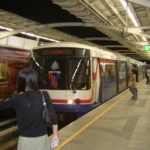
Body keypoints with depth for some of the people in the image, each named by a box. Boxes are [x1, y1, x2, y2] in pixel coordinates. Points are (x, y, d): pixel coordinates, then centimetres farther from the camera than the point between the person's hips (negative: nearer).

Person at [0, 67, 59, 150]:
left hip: (25, 140, -2)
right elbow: (53, 116, -8)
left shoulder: (17, 98, -13)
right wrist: (55, 134, 6)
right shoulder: (44, 96, -9)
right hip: (42, 138, 2)